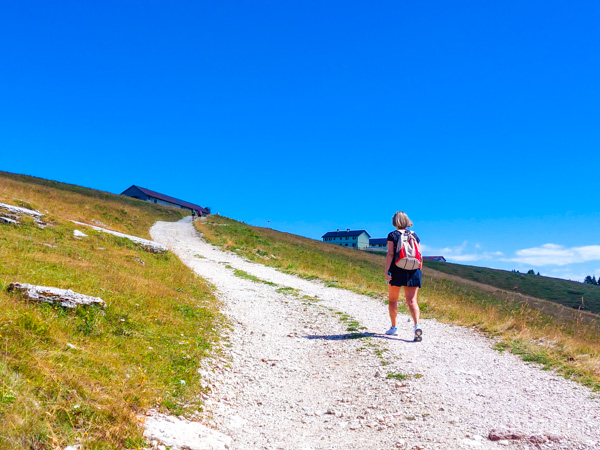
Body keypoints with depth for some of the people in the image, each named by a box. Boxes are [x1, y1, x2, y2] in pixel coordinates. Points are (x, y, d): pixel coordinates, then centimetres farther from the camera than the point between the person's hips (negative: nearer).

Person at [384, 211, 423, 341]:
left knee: (393, 300, 13)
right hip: (413, 271, 3)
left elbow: (390, 254, -11)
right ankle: (417, 325, -22)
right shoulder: (414, 235, 10)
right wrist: (418, 271, 15)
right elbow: (419, 255, 8)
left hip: (396, 270, -3)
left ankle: (394, 328, 20)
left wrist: (386, 271, -12)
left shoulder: (392, 235, -1)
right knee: (412, 301, -1)